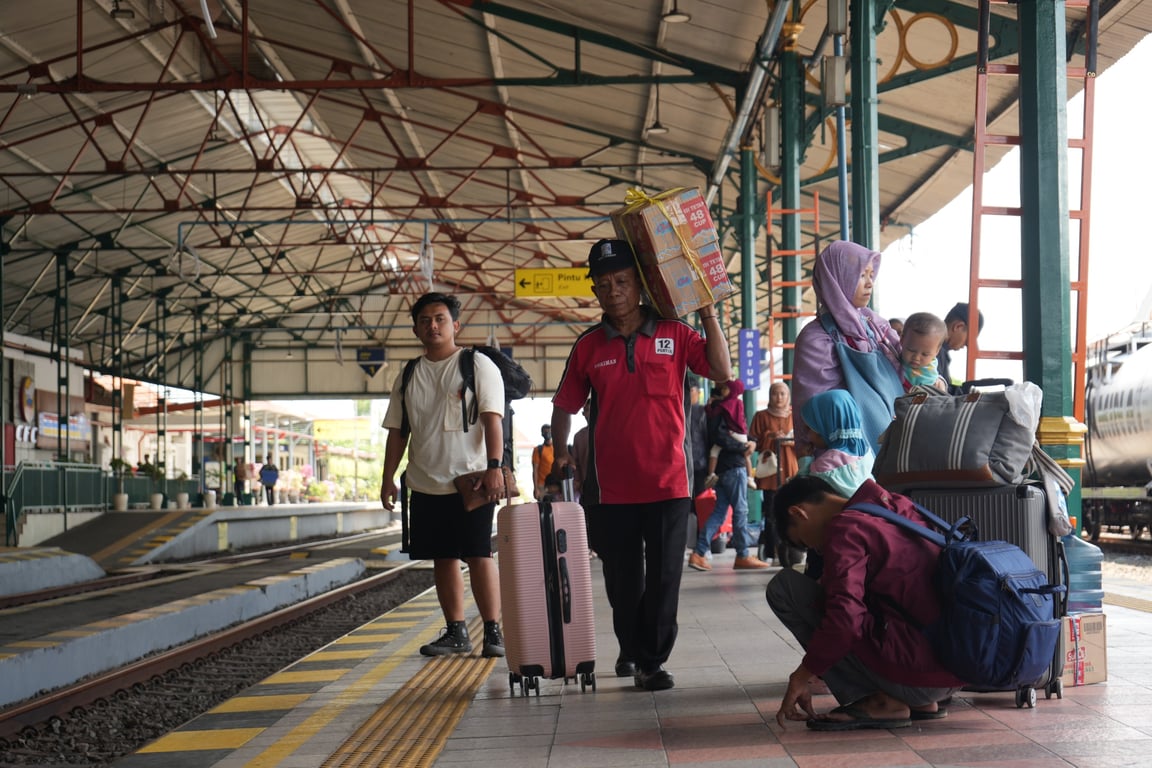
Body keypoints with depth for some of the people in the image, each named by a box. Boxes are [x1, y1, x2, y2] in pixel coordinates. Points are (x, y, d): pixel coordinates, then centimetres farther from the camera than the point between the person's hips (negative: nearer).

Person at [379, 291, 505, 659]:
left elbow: (492, 419, -7)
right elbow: (397, 431, 17)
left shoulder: (478, 365, 0)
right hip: (426, 485, 5)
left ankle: (493, 631, -2)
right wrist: (388, 478, 9)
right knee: (442, 559, 8)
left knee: (479, 556, -7)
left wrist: (494, 466, -18)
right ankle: (455, 632, 16)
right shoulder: (407, 376, 14)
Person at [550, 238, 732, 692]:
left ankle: (651, 661, 9)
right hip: (612, 485, 1)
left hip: (667, 482, -1)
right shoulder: (589, 346, 5)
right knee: (622, 580, 10)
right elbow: (565, 406, 10)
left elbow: (722, 372, -5)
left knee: (663, 577, 0)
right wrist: (560, 454, 0)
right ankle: (630, 649, 30)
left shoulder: (673, 334, 3)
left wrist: (708, 315, -8)